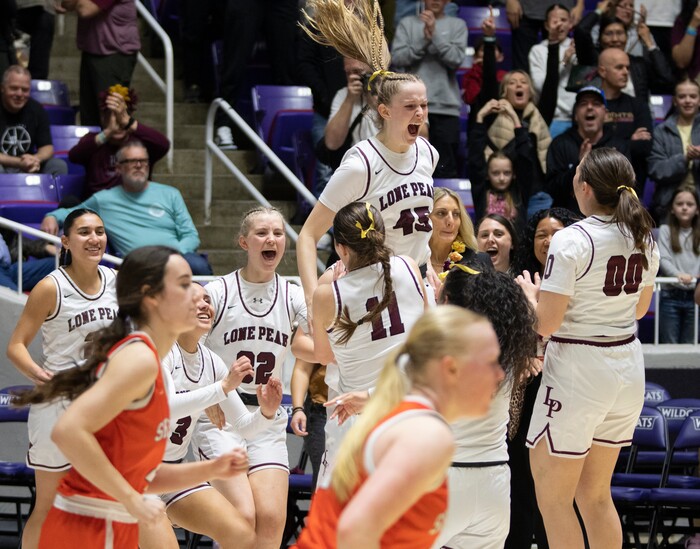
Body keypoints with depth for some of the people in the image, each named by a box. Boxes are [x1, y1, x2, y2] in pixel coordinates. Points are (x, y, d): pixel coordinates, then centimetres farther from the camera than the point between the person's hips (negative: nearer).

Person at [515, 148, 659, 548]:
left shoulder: (571, 241, -17)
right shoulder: (644, 238, 4)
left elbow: (545, 323, -17)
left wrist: (529, 292, 2)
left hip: (578, 368, -7)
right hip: (627, 367, 7)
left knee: (552, 497, 4)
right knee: (595, 495, 18)